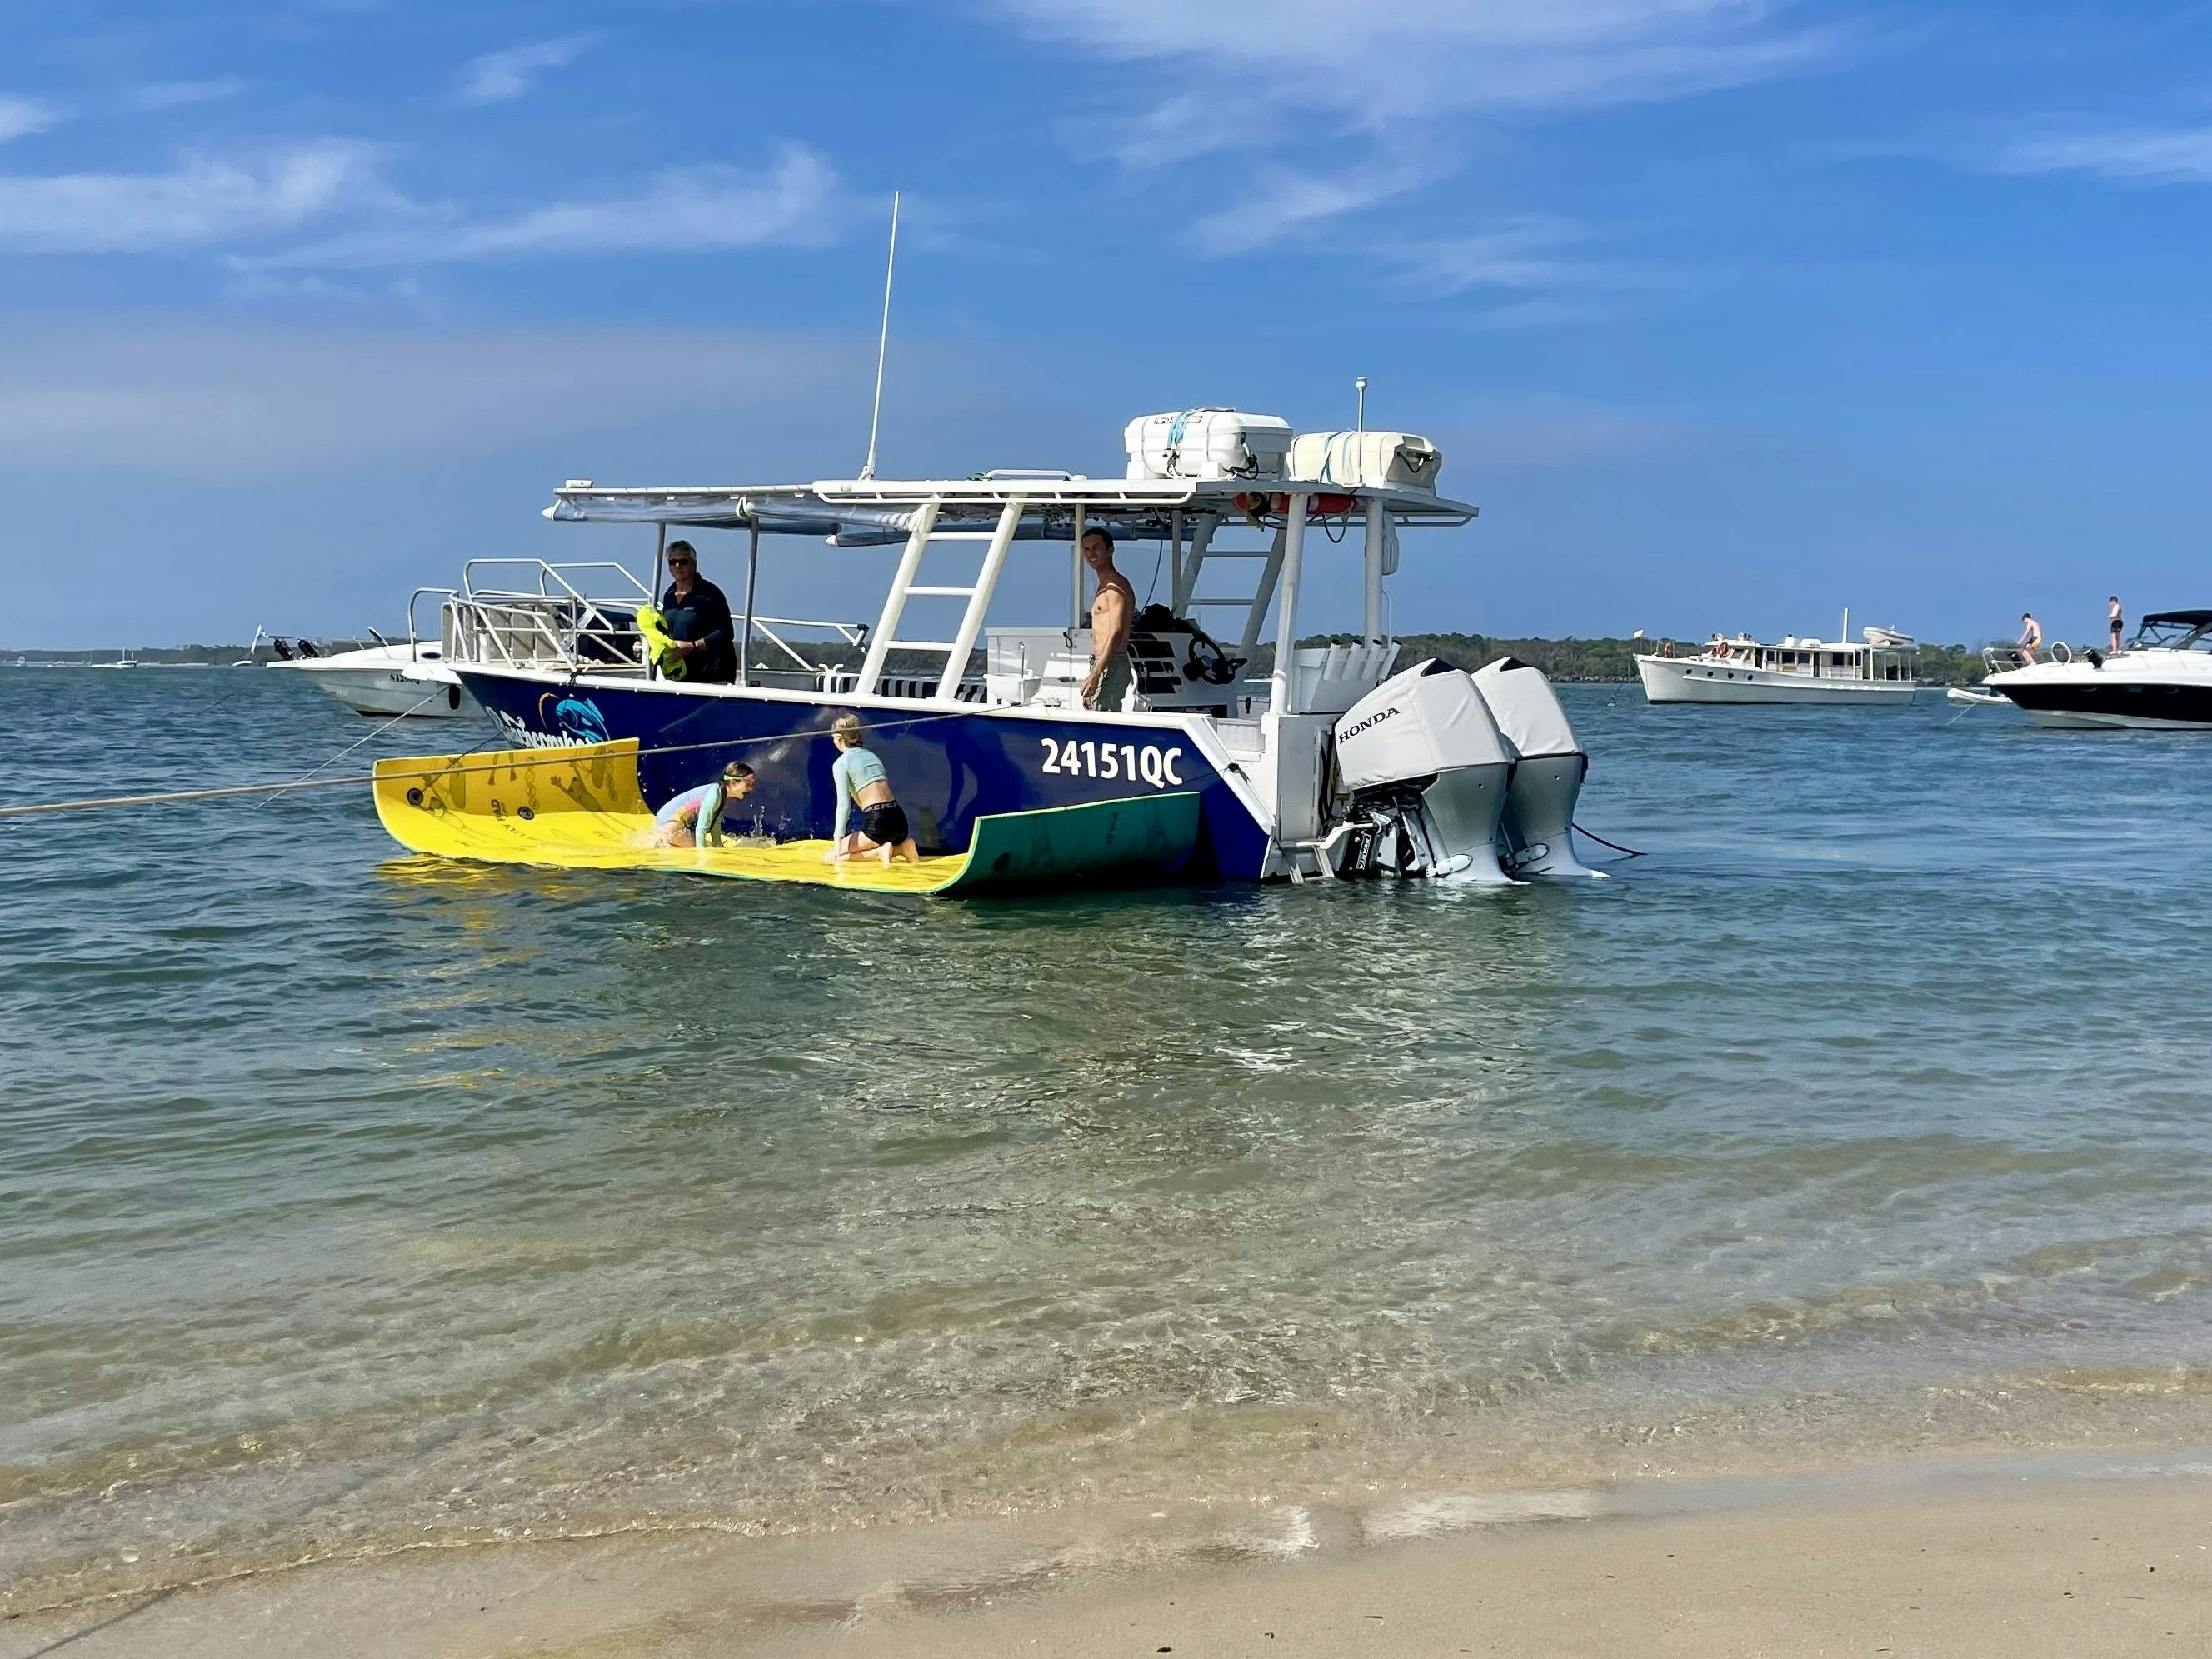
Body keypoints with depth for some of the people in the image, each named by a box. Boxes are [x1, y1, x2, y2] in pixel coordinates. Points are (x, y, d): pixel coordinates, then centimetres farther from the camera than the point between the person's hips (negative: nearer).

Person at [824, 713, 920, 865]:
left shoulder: (841, 764, -2)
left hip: (878, 824, -7)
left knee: (828, 858, 0)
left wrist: (838, 841, -18)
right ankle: (901, 848, 6)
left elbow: (844, 805, -13)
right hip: (899, 819, 7)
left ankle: (879, 852, -12)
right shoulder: (871, 755, 19)